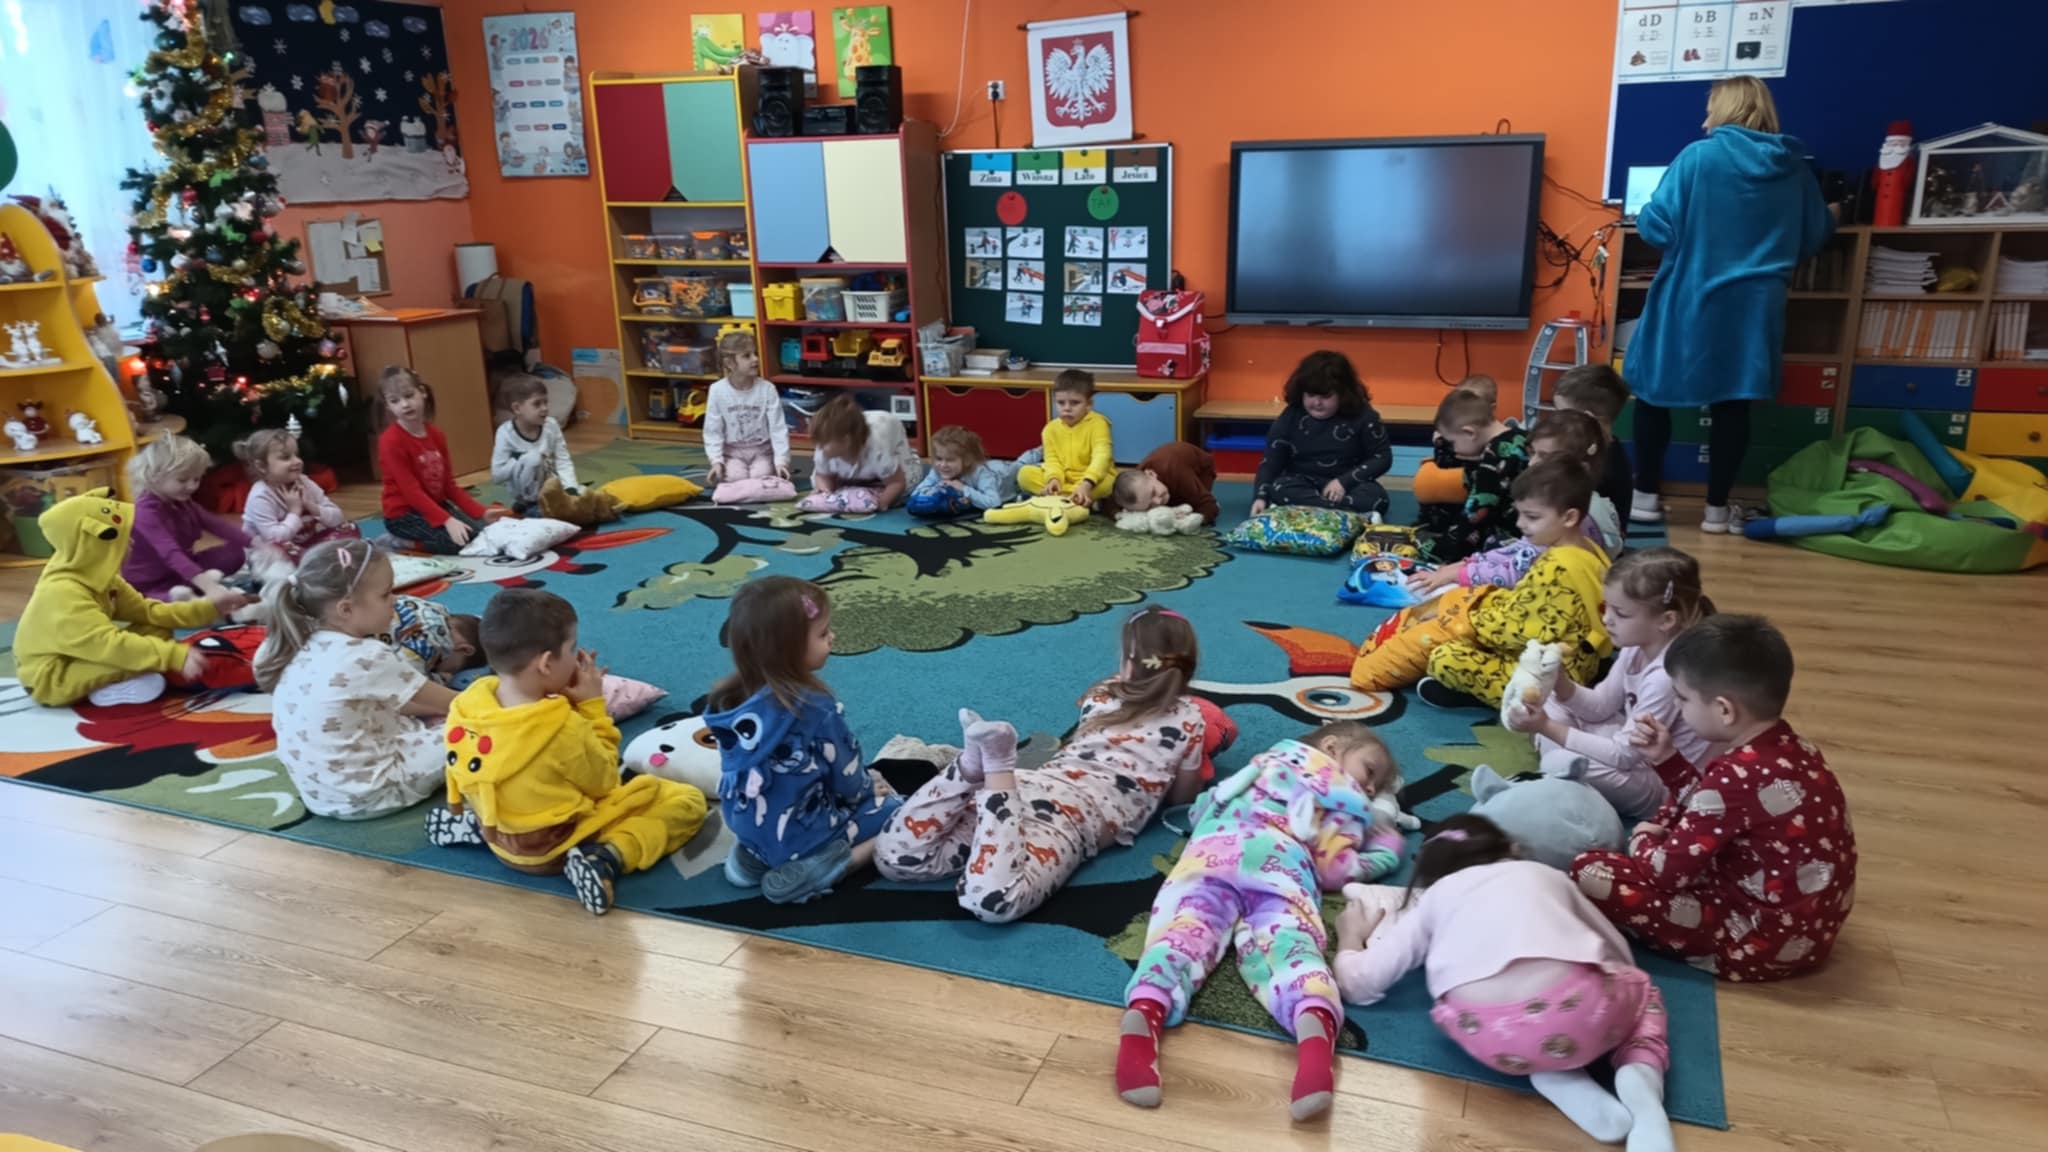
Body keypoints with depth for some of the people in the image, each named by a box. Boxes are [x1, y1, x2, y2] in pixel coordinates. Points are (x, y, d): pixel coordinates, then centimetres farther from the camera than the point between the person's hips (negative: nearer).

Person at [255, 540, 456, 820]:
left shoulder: (301, 648, 2)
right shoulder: (368, 658, -22)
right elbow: (446, 703, -10)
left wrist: (435, 710, 13)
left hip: (319, 791, 8)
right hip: (366, 794, -8)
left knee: (428, 720, 20)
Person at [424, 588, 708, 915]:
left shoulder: (466, 704, -12)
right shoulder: (564, 729, -29)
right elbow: (604, 782, -11)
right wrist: (593, 705, -10)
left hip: (500, 840, 7)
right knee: (687, 801, -3)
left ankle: (476, 824, 16)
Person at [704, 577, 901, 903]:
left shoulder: (732, 699, -5)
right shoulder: (816, 709, -24)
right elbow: (847, 781, -13)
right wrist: (870, 788, 11)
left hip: (749, 827, 7)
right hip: (801, 835, -7)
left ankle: (758, 854, 10)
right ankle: (822, 865, -10)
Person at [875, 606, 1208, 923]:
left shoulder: (1103, 695, 27)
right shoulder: (1187, 716, 15)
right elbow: (1182, 796, 25)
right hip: (1086, 809, -5)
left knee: (897, 857, -1)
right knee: (990, 899, -28)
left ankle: (976, 763, -20)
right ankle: (998, 766, -35)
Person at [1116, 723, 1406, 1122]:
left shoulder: (1270, 761, 42)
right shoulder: (1348, 799, 28)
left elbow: (1201, 810, 44)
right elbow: (1336, 869, 14)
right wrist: (1385, 851, 31)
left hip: (1212, 849, 3)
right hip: (1281, 862, -2)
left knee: (1183, 930, -20)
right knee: (1289, 943, -23)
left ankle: (1144, 1011, -49)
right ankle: (1315, 1021, -55)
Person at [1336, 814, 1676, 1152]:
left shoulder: (1434, 897, 28)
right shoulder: (1545, 874, 32)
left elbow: (1357, 983, 23)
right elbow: (1619, 955, 41)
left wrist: (1351, 938, 45)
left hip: (1487, 1036, 0)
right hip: (1576, 1010, 0)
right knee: (1639, 987, 35)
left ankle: (1554, 1077, 7)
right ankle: (1640, 1075, 5)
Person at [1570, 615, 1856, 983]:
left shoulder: (1736, 776, -27)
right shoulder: (1788, 747, 1)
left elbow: (1667, 871, -20)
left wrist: (1641, 842, 0)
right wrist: (1669, 759, 12)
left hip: (1766, 939, -10)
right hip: (1809, 924, 10)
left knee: (1589, 871, -17)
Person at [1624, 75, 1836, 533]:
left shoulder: (1698, 157, -9)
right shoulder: (1795, 167, 5)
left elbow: (1657, 226, -12)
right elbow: (1813, 238, 14)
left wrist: (1641, 215, 10)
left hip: (1688, 302, -3)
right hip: (1753, 306, 3)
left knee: (1654, 391, 12)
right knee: (1733, 401, 8)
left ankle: (1646, 496, 16)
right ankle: (1717, 509, 13)